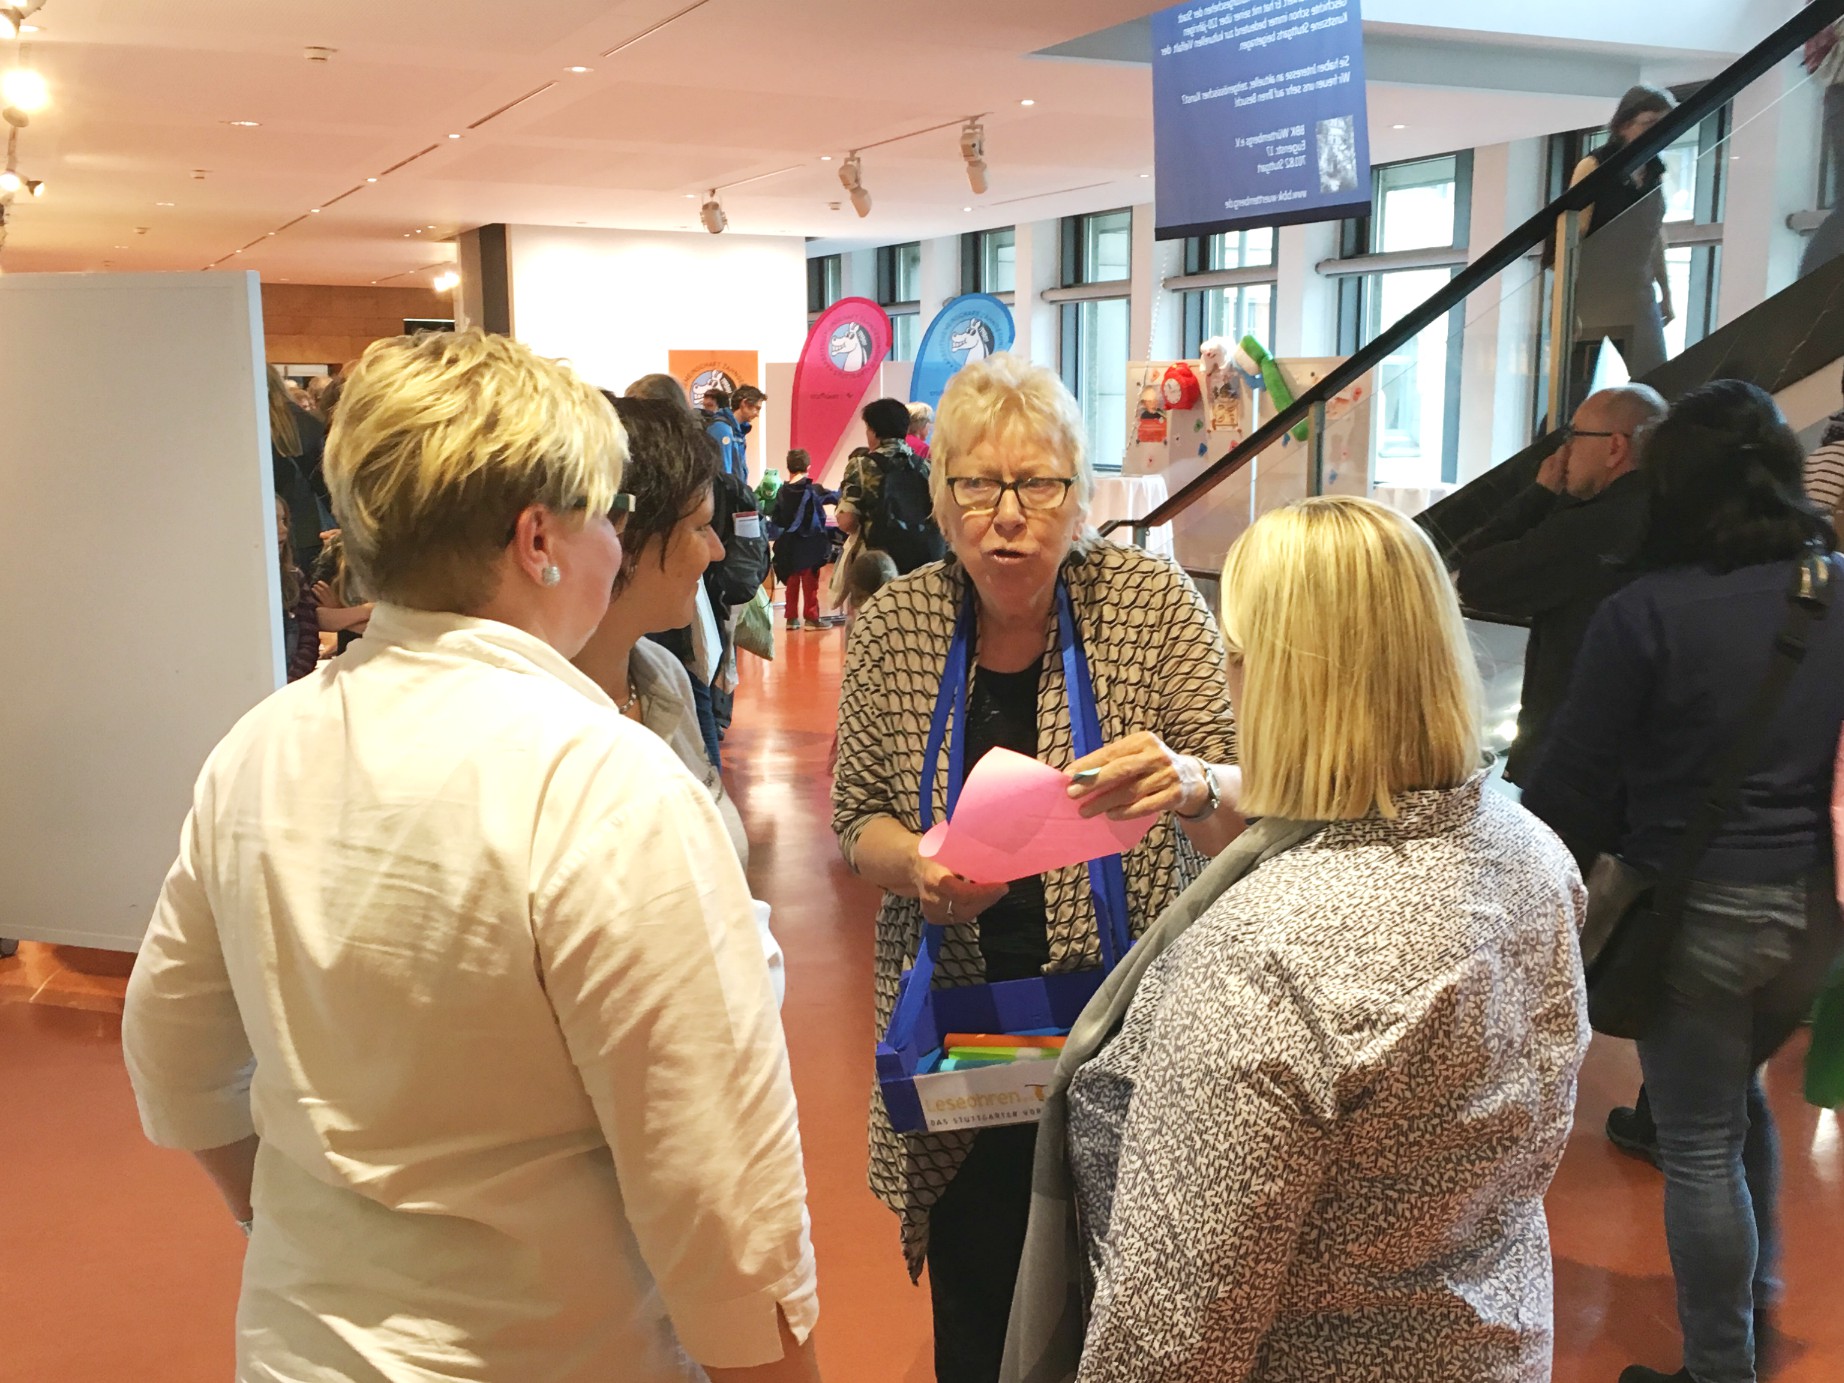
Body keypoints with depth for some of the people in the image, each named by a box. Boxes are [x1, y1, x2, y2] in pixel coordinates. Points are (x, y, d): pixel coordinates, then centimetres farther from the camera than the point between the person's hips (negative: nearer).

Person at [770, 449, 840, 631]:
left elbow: (776, 521, 0)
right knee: (810, 583, 3)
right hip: (810, 544, -3)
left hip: (789, 545, 3)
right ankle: (812, 618, 5)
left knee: (792, 582, 12)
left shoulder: (782, 492, -3)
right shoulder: (814, 490, -11)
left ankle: (792, 618, 15)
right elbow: (836, 497, -1)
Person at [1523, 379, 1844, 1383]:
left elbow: (1575, 780, -11)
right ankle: (1756, 1296, 43)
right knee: (1738, 1088, 29)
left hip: (1699, 910, -6)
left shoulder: (1646, 612, -16)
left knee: (1699, 1143, 10)